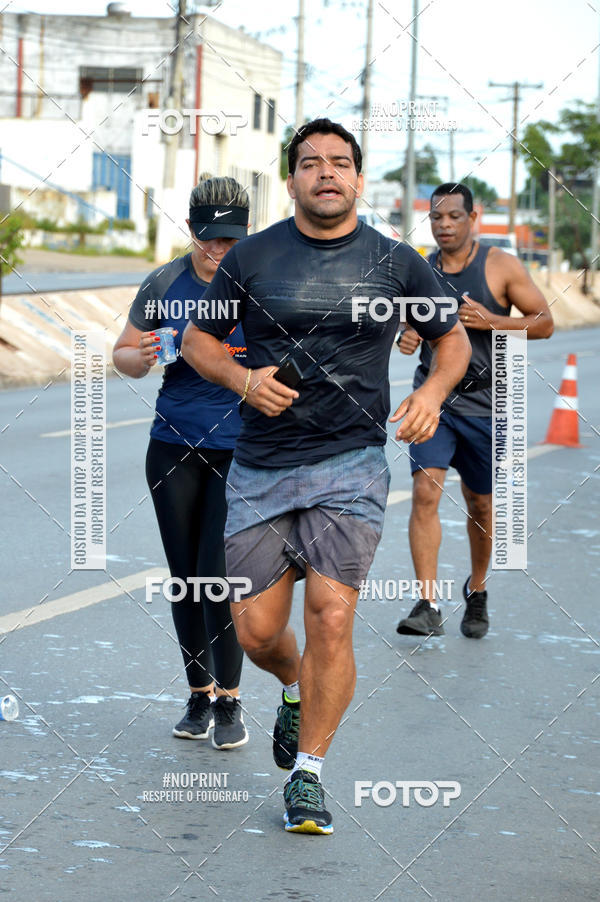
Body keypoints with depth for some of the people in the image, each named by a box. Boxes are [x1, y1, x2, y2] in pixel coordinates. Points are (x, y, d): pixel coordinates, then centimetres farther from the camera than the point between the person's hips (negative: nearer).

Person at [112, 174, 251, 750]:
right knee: (185, 577, 8)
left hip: (242, 449, -3)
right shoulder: (164, 284, 2)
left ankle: (229, 699, 4)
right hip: (175, 445, 3)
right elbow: (122, 354, 11)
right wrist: (141, 357, -12)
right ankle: (199, 694, 22)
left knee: (218, 574, -10)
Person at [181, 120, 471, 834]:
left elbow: (452, 338, 17)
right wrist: (243, 379, -7)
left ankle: (307, 773, 3)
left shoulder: (396, 263, 3)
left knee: (330, 620, -13)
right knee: (256, 632, 3)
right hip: (260, 470, 1)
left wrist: (433, 392, -4)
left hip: (350, 465, -1)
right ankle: (297, 692, 39)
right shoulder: (250, 258, 2)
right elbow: (196, 338, 13)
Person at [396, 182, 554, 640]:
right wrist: (408, 337, -4)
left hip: (484, 404, -1)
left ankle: (477, 590, 36)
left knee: (481, 504, 10)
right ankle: (428, 606, -18)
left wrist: (490, 320, -18)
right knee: (425, 491, -17)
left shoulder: (502, 267, -5)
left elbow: (544, 323, -3)